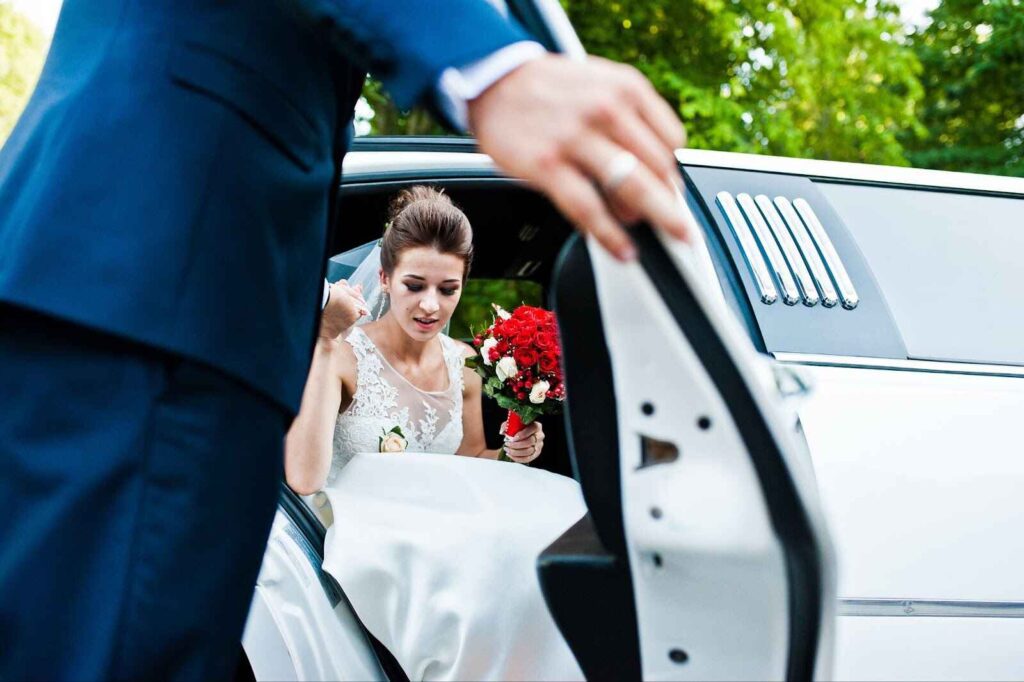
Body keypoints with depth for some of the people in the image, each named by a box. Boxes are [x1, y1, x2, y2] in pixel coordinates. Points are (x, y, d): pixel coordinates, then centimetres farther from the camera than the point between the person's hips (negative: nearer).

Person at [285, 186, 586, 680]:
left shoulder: (463, 363, 9)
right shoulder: (346, 357, -9)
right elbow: (304, 478, -24)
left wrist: (509, 456, 0)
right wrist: (325, 342, -26)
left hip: (447, 535, 6)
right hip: (365, 541, -6)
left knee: (561, 521, -21)